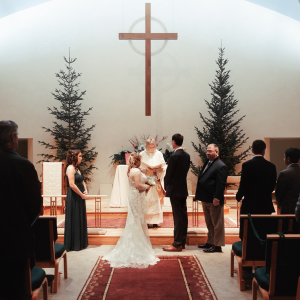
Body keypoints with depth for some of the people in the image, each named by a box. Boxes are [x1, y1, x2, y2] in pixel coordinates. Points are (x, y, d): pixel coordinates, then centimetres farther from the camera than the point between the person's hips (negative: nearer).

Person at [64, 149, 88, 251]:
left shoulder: (77, 168, 14)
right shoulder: (70, 168, -15)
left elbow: (82, 181, 19)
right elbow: (72, 184, -22)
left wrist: (85, 190, 0)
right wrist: (82, 195, -14)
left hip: (80, 197, 9)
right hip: (74, 197, -9)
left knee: (80, 219, 14)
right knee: (74, 220, -1)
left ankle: (80, 243, 24)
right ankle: (73, 245, 9)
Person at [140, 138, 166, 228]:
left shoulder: (159, 154, 4)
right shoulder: (142, 154, 2)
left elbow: (164, 167, 5)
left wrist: (159, 169, -15)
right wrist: (146, 169, -14)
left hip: (156, 180, 1)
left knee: (156, 199, -1)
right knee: (145, 200, -3)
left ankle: (155, 221, 5)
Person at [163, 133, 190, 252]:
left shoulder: (174, 156, -17)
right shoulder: (187, 155, 7)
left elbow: (168, 174, -12)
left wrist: (166, 187, 4)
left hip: (175, 190, -8)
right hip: (184, 189, 8)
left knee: (177, 217, -5)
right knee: (183, 215, 11)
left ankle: (177, 244, 1)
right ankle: (182, 242, 20)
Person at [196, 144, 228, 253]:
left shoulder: (221, 166, -15)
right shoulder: (207, 163, 14)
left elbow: (221, 184, -19)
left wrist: (216, 198, -22)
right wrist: (198, 195, 16)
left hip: (214, 201, -10)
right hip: (206, 199, 10)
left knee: (217, 224, 1)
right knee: (209, 223, 20)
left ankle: (217, 245, 9)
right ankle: (210, 242, 31)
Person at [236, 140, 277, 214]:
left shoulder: (246, 165, -11)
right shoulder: (271, 166, 0)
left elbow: (243, 185, -10)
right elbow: (272, 186, 7)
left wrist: (238, 196, 9)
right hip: (266, 205, 3)